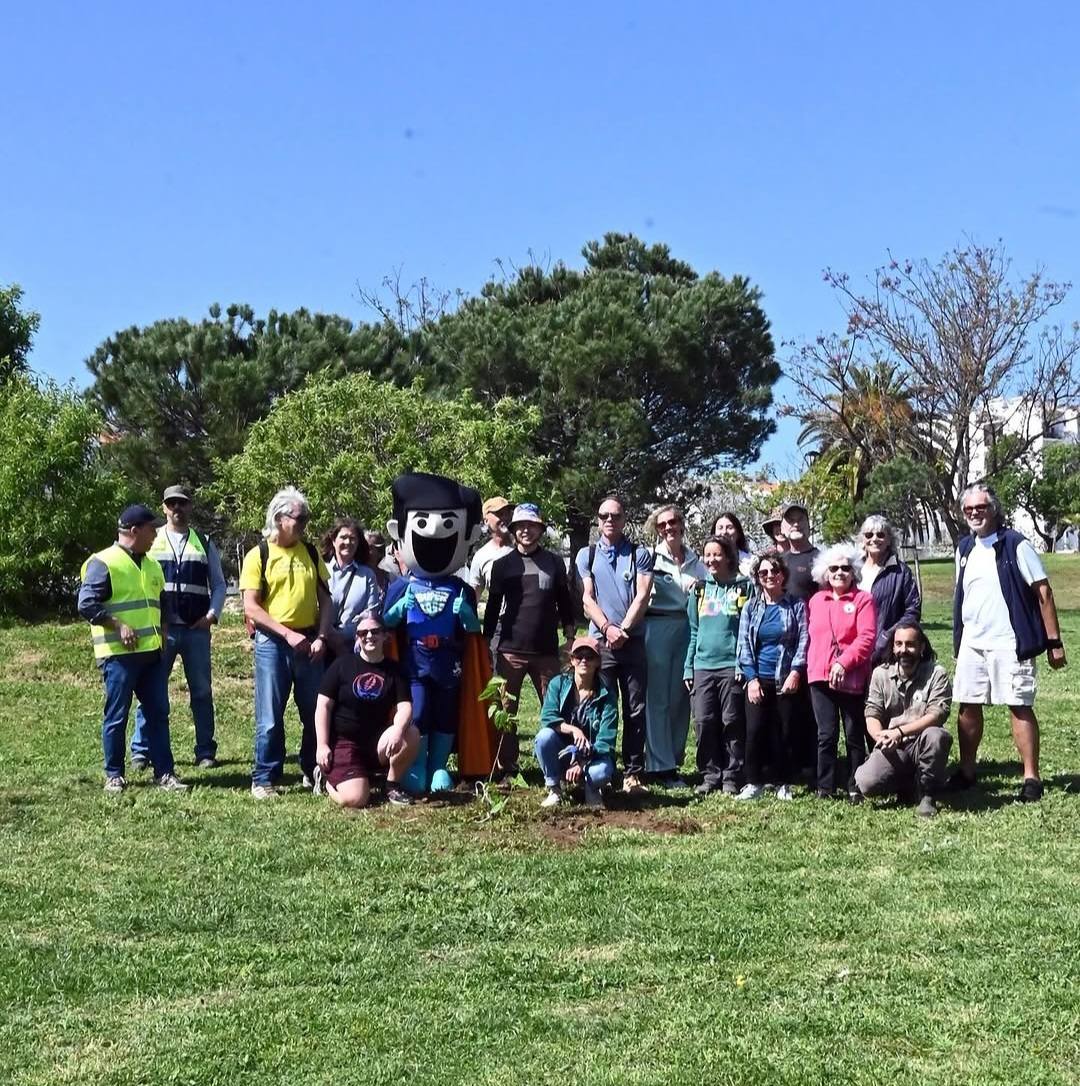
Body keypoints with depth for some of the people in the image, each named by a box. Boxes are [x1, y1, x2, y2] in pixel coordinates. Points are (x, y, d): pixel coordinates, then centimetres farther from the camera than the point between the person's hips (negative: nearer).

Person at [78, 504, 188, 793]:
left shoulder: (151, 565, 17)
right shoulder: (104, 563, -8)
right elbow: (86, 604, -14)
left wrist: (163, 631, 14)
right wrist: (118, 625, -19)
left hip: (152, 652, 7)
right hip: (119, 653, -7)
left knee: (158, 713, 5)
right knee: (117, 716, 2)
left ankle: (164, 773, 9)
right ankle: (114, 775, 12)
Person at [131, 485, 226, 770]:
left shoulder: (204, 543, 10)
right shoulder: (150, 540, 6)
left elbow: (219, 584, 12)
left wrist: (212, 615, -3)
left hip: (197, 629, 1)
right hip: (159, 629, -1)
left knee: (202, 691, 5)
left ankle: (205, 752, 12)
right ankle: (141, 750, 9)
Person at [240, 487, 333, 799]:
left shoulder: (311, 553, 9)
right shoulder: (258, 555, -3)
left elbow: (325, 600, 10)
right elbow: (251, 608, -8)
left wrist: (321, 637, -5)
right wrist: (288, 634, -15)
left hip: (309, 641, 4)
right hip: (272, 642, -4)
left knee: (315, 712, 8)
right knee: (270, 716, -1)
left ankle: (313, 771, 22)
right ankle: (264, 779, 8)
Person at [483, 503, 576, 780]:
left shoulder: (554, 563, 7)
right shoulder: (502, 564, 6)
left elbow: (565, 602, 11)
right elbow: (493, 606, 9)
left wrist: (571, 639, 6)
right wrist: (485, 643, 5)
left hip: (547, 651, 0)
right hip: (510, 650, 0)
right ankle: (505, 768, 9)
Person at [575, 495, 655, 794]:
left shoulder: (640, 554, 6)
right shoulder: (586, 555, 9)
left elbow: (642, 596, -3)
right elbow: (587, 599, 2)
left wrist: (623, 629, -13)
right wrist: (608, 628, -12)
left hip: (633, 641, 0)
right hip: (600, 642, 0)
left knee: (635, 710, 0)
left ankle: (633, 773, 3)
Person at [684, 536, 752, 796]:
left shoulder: (744, 587, 1)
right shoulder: (699, 590, 13)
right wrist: (688, 667, 9)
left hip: (731, 666, -4)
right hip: (703, 665, 4)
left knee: (732, 723, 0)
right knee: (704, 723, 2)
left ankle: (732, 777, 8)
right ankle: (710, 775, 11)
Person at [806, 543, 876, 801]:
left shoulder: (862, 599, -2)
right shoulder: (815, 601, 12)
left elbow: (866, 637, -11)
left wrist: (844, 663, -18)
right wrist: (810, 665, 5)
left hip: (851, 678, -3)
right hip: (820, 676, 3)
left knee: (854, 735, 6)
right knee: (826, 734, 4)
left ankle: (855, 788, 14)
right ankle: (825, 787, 10)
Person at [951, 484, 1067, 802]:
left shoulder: (1015, 545, -8)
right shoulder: (965, 548, 11)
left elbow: (1043, 592, -8)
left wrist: (1054, 642, -12)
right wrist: (958, 638, 15)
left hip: (1008, 642, -6)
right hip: (971, 643, 6)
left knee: (1019, 707, -4)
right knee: (968, 706, 9)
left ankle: (1032, 779, 3)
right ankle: (966, 772, 20)